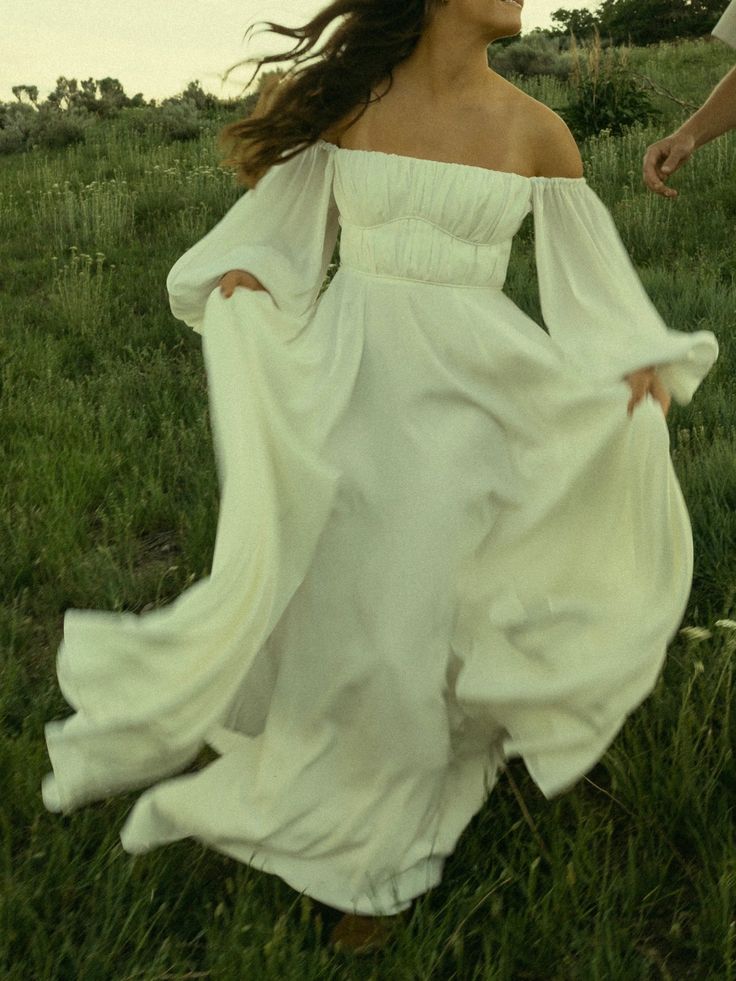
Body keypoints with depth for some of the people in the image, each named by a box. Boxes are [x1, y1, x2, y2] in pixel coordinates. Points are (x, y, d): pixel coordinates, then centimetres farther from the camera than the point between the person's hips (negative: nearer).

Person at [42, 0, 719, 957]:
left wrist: (646, 379, -7)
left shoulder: (536, 130, 0)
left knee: (407, 618, 0)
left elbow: (595, 278, 6)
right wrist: (239, 286, -12)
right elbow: (274, 231, 8)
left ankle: (379, 847, 25)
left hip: (466, 395, 0)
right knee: (304, 605, 1)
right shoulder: (347, 98, 1)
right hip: (344, 383, 1)